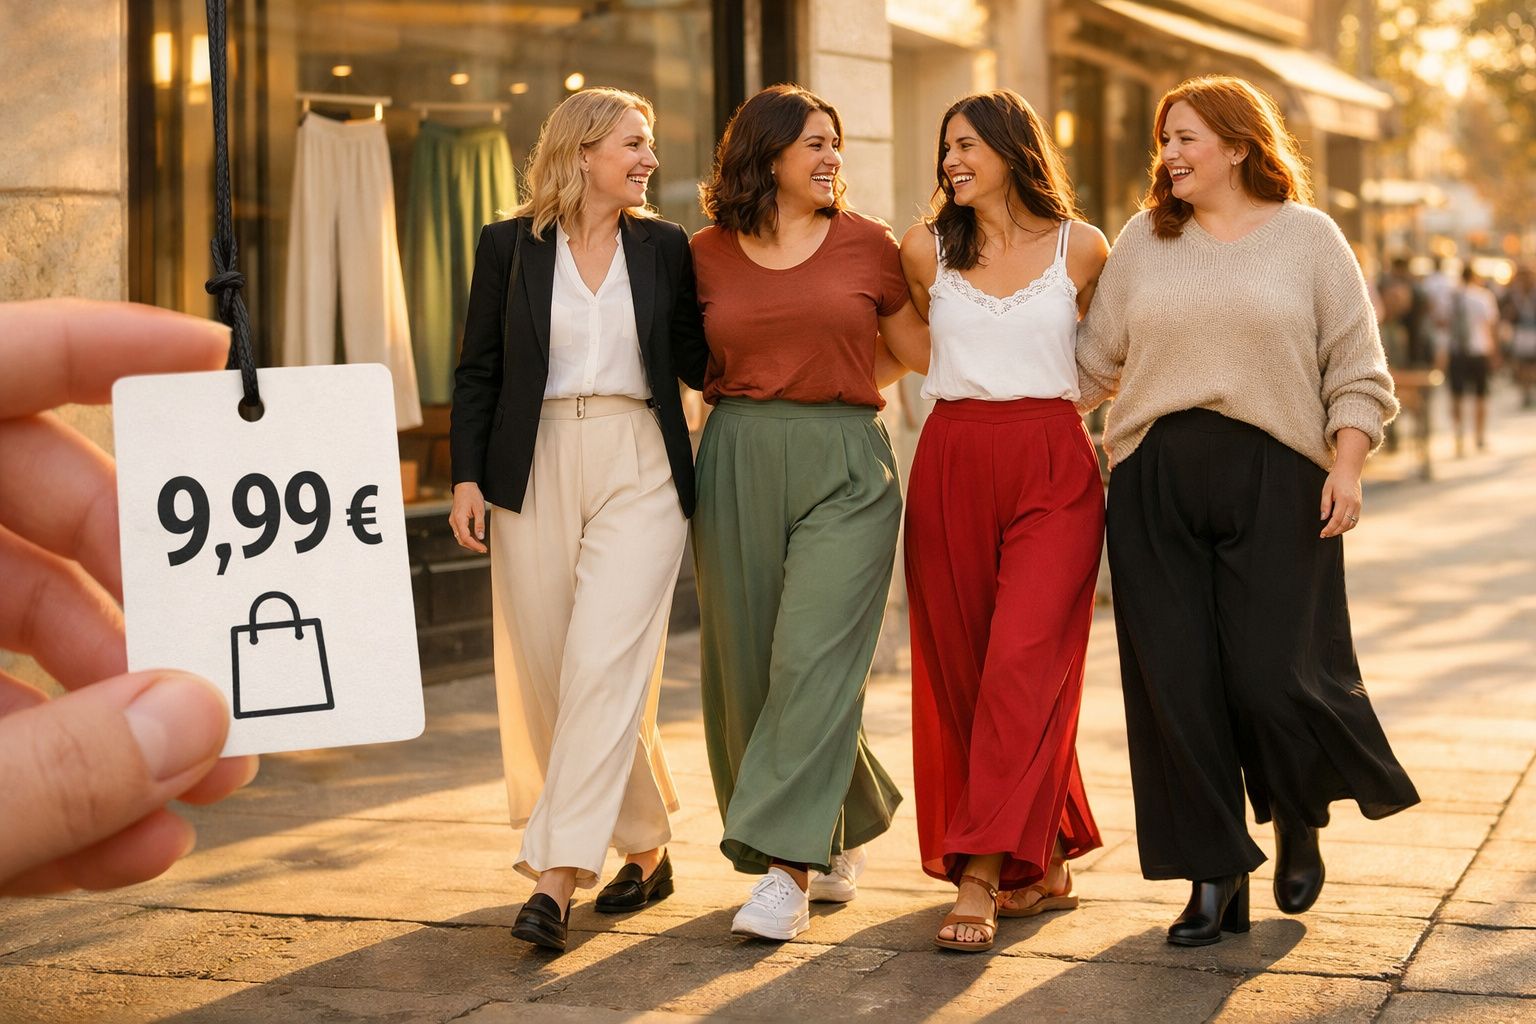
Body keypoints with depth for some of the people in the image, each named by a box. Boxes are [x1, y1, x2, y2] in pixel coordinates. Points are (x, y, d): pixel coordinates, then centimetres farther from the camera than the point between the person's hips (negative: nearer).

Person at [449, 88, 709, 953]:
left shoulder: (665, 248, 9)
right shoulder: (510, 247, 6)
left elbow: (699, 361, 9)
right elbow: (478, 371, 7)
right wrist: (466, 476, -1)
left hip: (639, 470, -1)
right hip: (537, 469, 1)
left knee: (604, 665, -14)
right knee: (545, 674, 4)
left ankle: (558, 879, -14)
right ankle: (647, 849, 22)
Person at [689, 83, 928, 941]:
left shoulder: (867, 243, 4)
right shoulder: (708, 254, 8)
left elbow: (911, 351, 16)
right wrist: (750, 397, 12)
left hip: (844, 466, -3)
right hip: (738, 464, 3)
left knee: (812, 659, -14)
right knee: (747, 669, 5)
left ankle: (787, 873, -13)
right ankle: (848, 828, 26)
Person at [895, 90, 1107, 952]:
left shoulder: (1080, 248, 4)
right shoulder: (926, 250, 8)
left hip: (1054, 467, -2)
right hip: (951, 467, 3)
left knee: (1024, 664, -14)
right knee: (958, 670, 3)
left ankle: (979, 880, -15)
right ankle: (1045, 864, 17)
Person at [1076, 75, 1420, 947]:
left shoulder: (1308, 237, 6)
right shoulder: (1145, 240, 13)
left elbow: (1356, 372, 4)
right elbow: (1096, 360, 15)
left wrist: (1346, 467, -7)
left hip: (1273, 480, -2)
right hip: (1155, 482, 3)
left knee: (1273, 674, -7)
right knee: (1176, 681, -2)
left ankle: (1300, 818, 25)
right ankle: (1214, 877, 10)